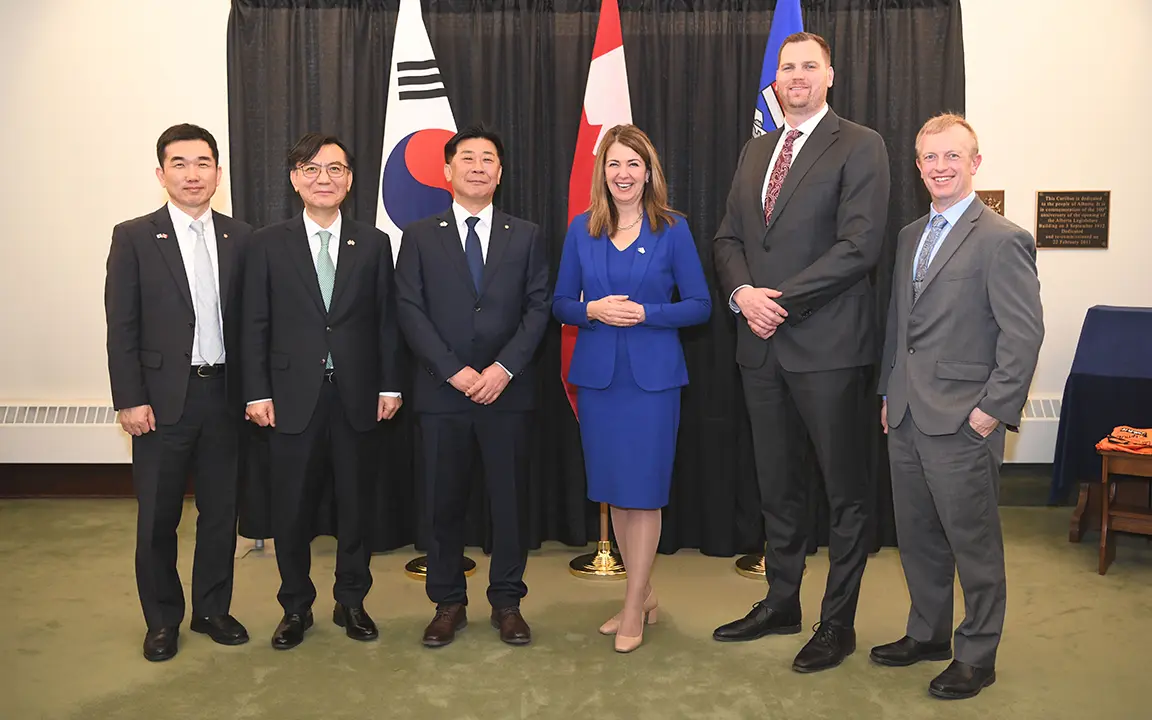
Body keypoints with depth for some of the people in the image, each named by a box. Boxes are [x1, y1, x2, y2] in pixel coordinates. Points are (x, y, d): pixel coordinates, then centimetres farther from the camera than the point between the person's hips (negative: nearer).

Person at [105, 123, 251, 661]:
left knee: (221, 511, 11)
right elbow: (121, 327, -4)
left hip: (224, 395, 2)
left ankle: (212, 610, 28)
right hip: (163, 398, -2)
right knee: (157, 517, 8)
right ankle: (162, 620, 25)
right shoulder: (134, 237, -2)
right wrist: (129, 399, -9)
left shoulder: (240, 238, 5)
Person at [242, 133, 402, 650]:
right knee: (292, 510, 7)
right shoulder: (269, 243, 3)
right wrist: (257, 392, -4)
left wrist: (389, 386, 0)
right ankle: (296, 607, 25)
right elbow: (256, 324, 1)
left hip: (356, 397, 1)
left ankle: (351, 602, 27)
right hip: (294, 398, -1)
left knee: (355, 505, 10)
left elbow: (385, 320, 5)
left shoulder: (373, 243, 6)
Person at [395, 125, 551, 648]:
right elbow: (410, 311, -1)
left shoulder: (526, 236, 10)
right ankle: (448, 603, 20)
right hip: (441, 391, 0)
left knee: (510, 498, 5)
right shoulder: (420, 236, 8)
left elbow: (539, 307, 2)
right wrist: (454, 370, -11)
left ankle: (507, 601, 19)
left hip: (507, 390, 1)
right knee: (444, 502, 6)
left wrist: (504, 367, -11)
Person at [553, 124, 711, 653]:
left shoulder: (672, 229, -1)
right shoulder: (582, 229, 6)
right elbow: (561, 303, 8)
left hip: (653, 376, -3)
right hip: (597, 375, 3)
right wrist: (592, 310, -12)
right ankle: (643, 596, 28)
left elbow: (700, 305, -2)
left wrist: (644, 313, -15)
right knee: (613, 491, 11)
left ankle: (632, 612, 12)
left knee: (643, 492, -1)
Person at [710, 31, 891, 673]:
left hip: (827, 345, -6)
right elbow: (729, 237, 15)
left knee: (845, 491, 5)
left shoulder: (860, 146, -4)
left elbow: (859, 245, -15)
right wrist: (742, 293, -5)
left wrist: (782, 299, -16)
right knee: (778, 485, 16)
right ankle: (781, 602, 31)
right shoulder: (755, 152, 16)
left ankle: (838, 622, 18)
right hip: (762, 344, 6)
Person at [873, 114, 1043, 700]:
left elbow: (1024, 334, -13)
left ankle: (977, 655, 20)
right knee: (917, 537, 17)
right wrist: (890, 392, 15)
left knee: (973, 543, 5)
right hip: (907, 420, 7)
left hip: (962, 425, -7)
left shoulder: (1002, 241, -10)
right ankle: (927, 634, 33)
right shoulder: (910, 236, 14)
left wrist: (993, 410, -15)